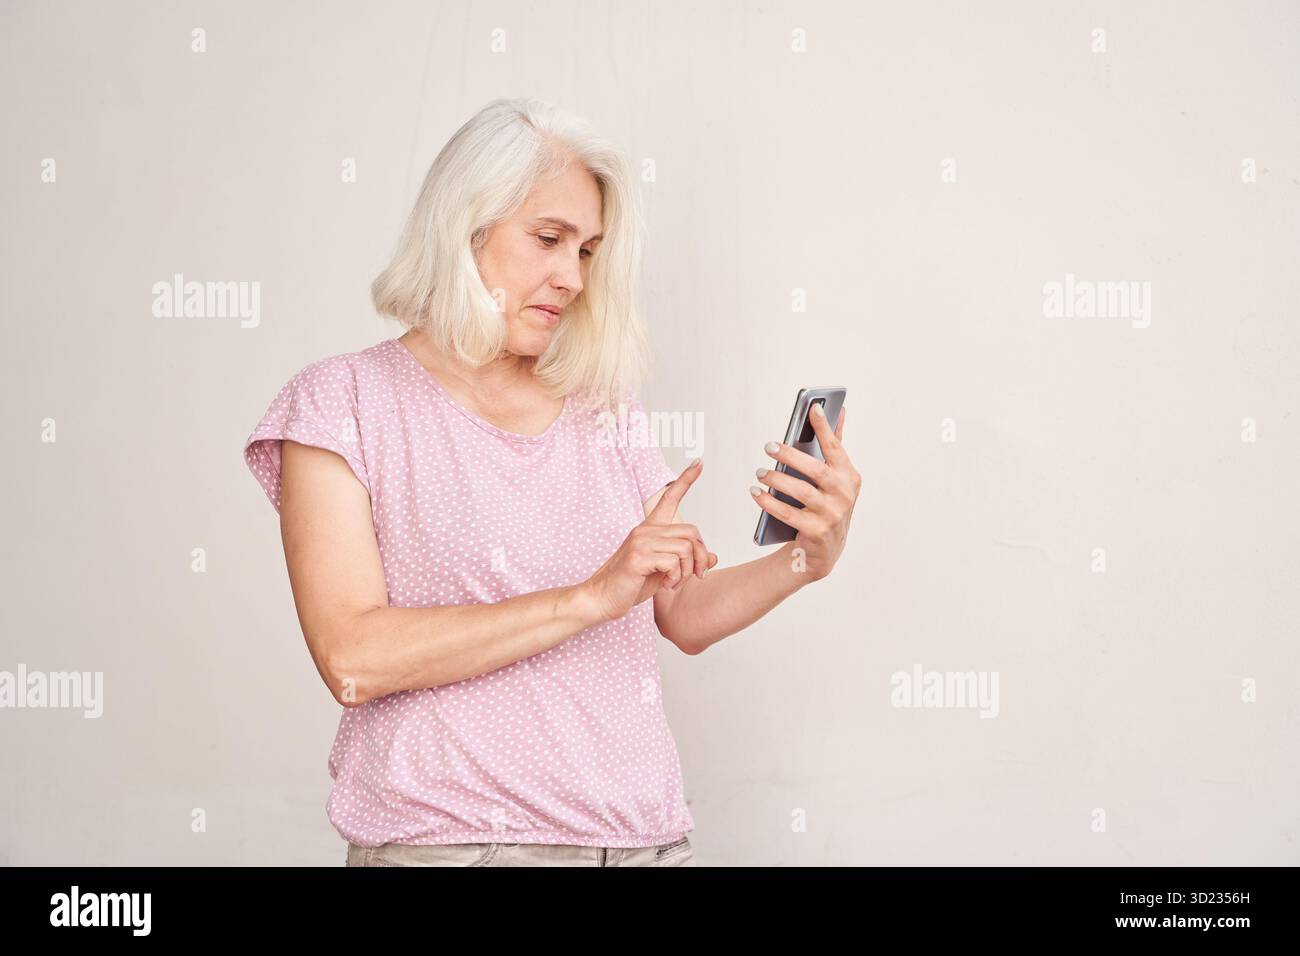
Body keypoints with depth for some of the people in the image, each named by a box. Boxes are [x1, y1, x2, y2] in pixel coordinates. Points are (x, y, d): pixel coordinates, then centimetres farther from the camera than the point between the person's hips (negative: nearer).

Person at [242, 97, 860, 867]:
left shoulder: (607, 409, 11)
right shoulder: (344, 401, -3)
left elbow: (686, 616, 15)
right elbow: (351, 659, -15)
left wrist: (808, 559, -3)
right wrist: (592, 597, -19)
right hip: (448, 836, -4)